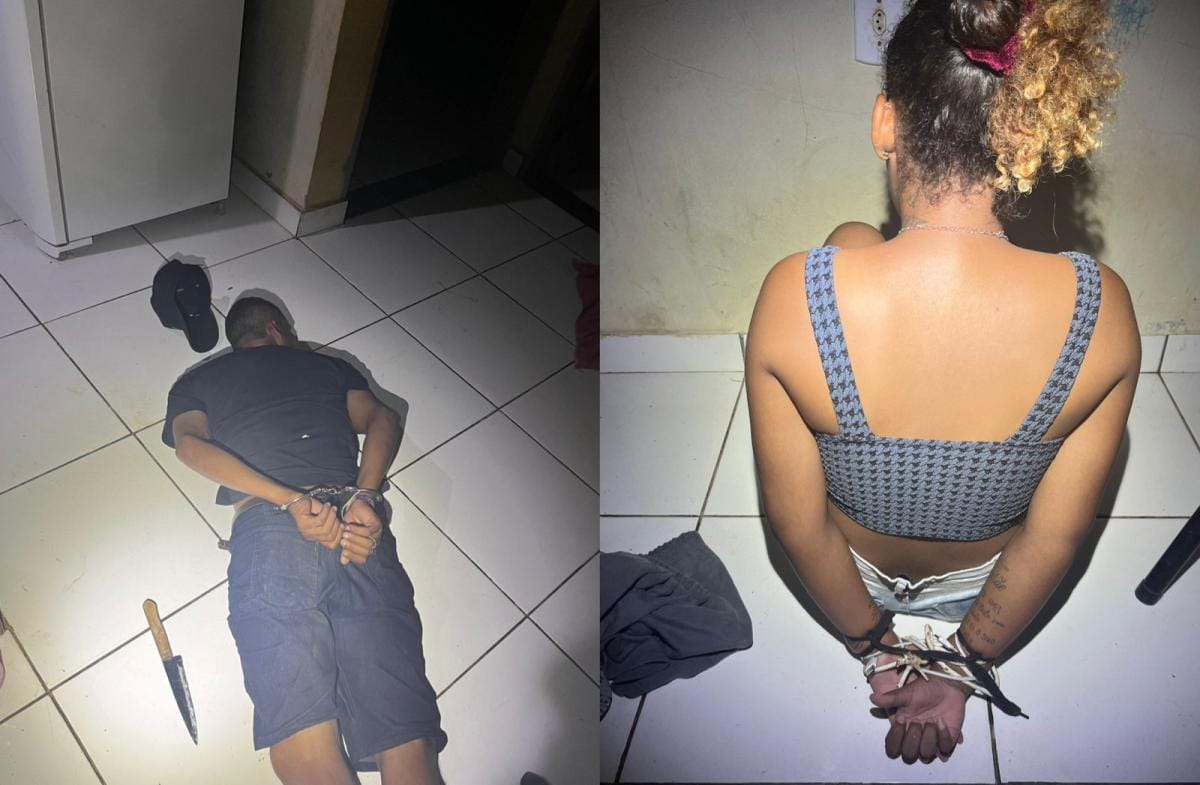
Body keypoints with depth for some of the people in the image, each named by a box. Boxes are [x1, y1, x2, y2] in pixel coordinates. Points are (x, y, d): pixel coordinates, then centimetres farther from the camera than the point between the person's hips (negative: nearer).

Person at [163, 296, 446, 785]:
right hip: (356, 520, 1)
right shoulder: (329, 364, 31)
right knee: (405, 740, -11)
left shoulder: (196, 382, 30)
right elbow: (381, 418, 14)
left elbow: (189, 442, 10)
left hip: (265, 529, 0)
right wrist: (363, 497, 0)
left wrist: (290, 501, -2)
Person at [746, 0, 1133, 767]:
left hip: (851, 570, -1)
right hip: (981, 582, 2)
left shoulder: (794, 297, -35)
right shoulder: (1104, 310, -28)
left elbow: (796, 523, -22)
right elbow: (1058, 537, -16)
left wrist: (877, 647, -3)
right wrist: (962, 664, 1)